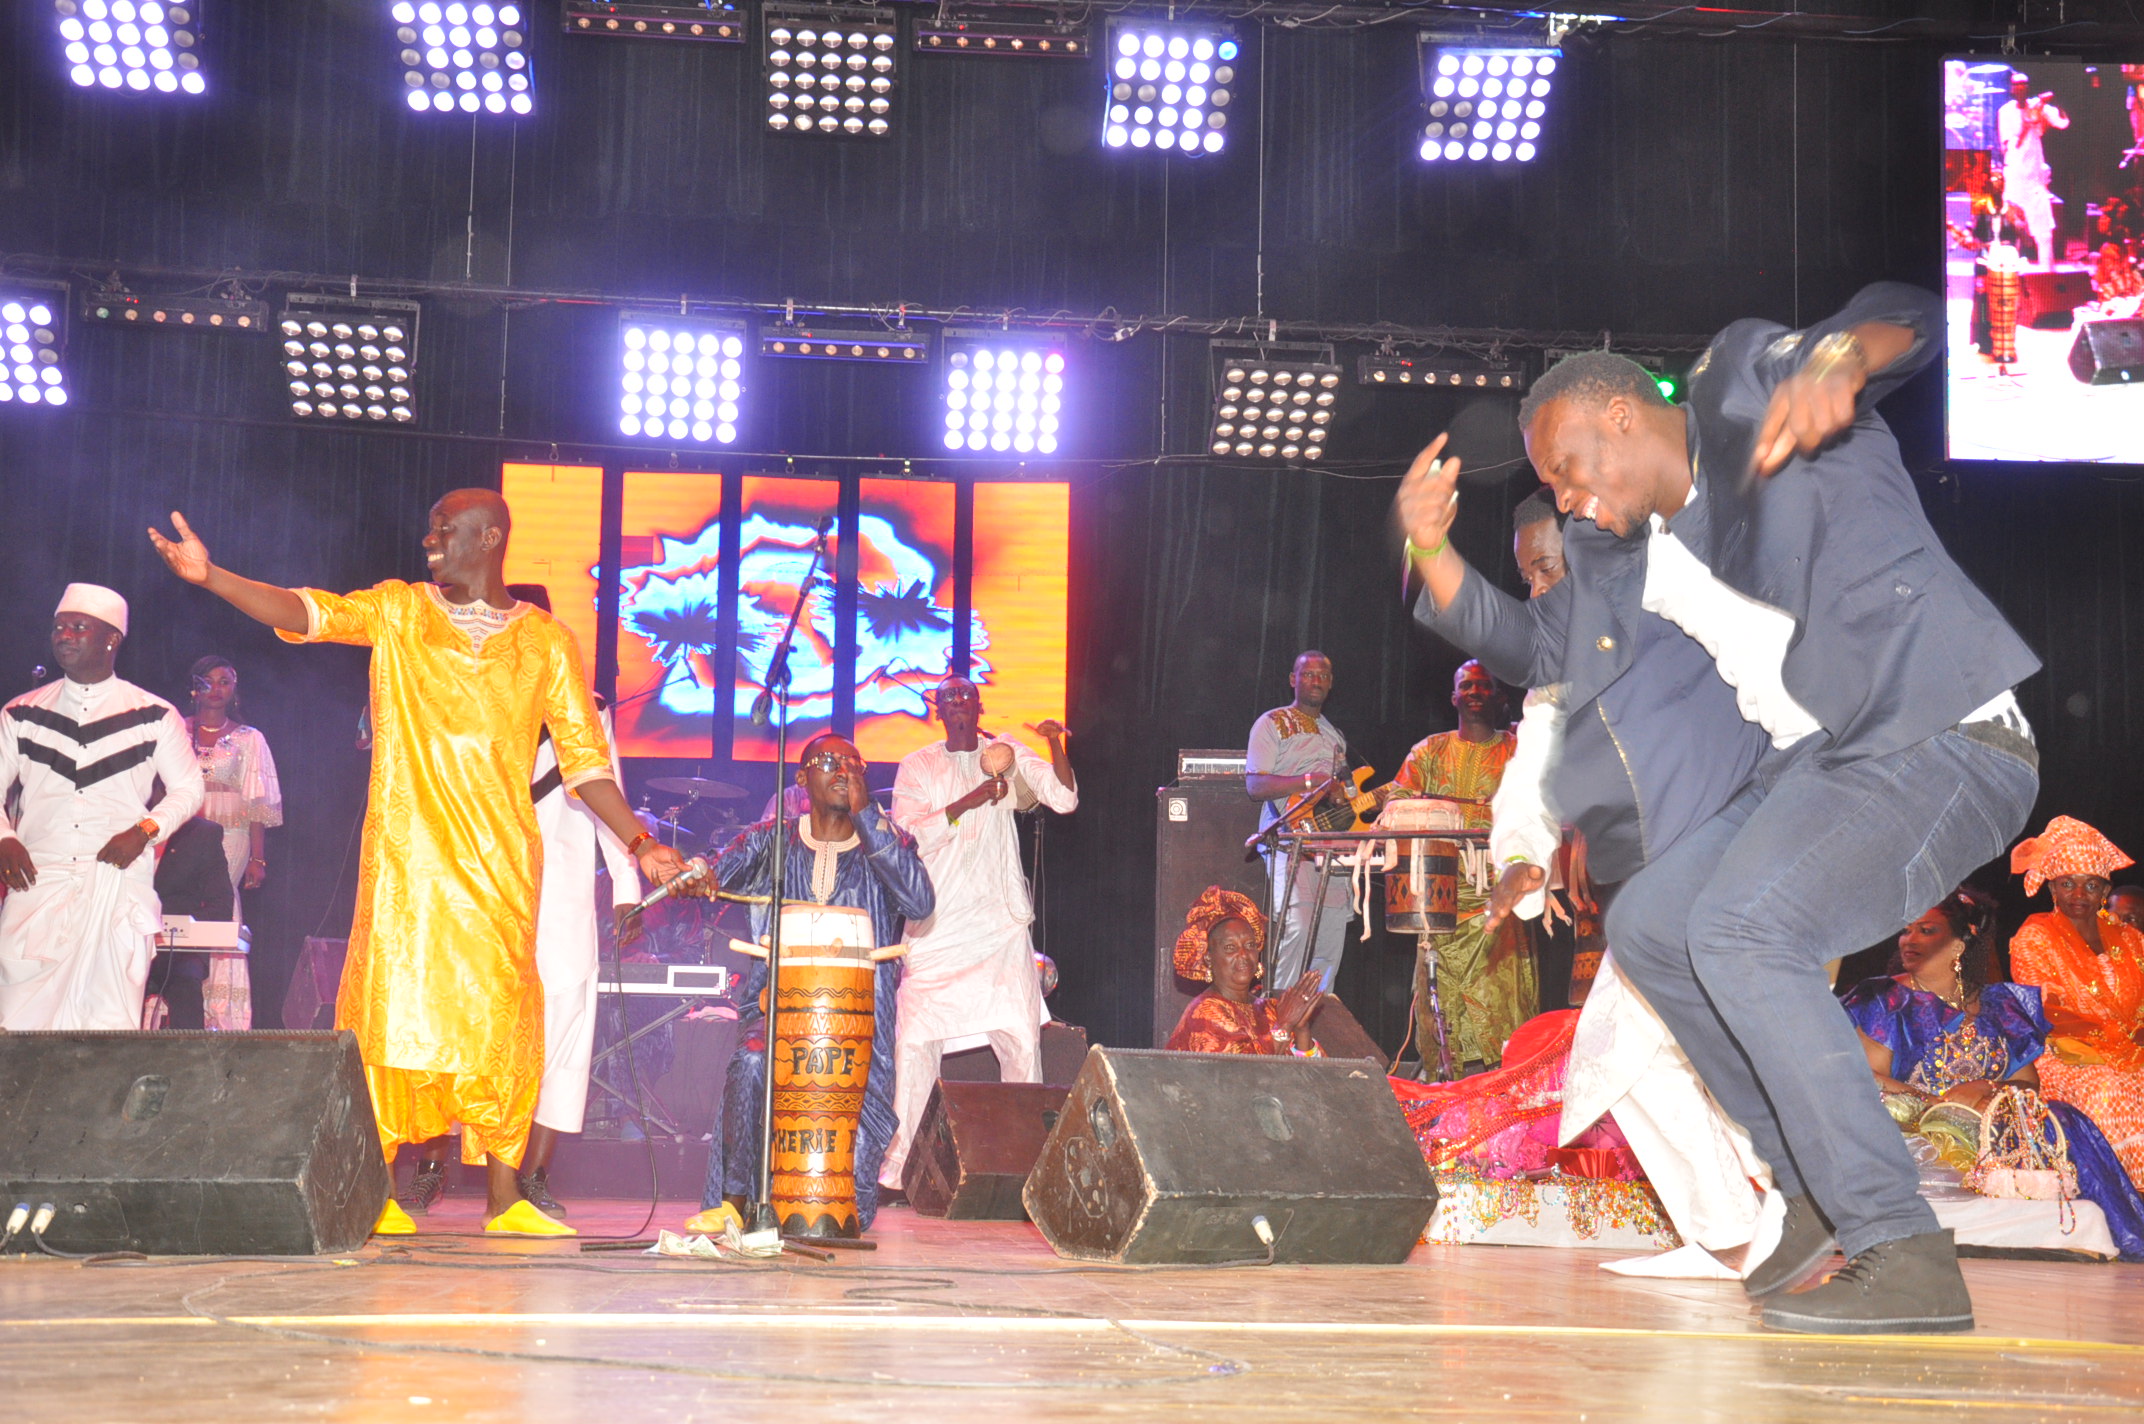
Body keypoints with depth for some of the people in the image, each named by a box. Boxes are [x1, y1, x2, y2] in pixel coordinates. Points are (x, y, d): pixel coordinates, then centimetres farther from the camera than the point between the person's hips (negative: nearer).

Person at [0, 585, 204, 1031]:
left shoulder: (154, 717, 8)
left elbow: (188, 788, 11)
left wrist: (145, 830, -6)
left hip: (119, 880, -1)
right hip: (38, 880, 1)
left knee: (112, 1022, -8)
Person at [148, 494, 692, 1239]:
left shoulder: (547, 643, 9)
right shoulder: (396, 612, 10)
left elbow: (584, 758, 9)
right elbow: (304, 612, -4)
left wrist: (639, 841, 1)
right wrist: (210, 577, -19)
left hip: (499, 862, 0)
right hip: (404, 855, 0)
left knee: (497, 1019, 0)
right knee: (392, 1005, -5)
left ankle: (502, 1197, 8)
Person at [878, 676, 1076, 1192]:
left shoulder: (1008, 757, 9)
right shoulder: (917, 767, 7)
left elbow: (1065, 799, -2)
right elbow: (911, 834, -7)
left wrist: (1057, 747, -19)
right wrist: (969, 801, -17)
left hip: (1001, 923, 1)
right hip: (935, 927, -1)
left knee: (1022, 1041, -4)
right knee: (915, 1040, -4)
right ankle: (897, 1168, 4)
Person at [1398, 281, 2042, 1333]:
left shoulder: (1743, 391, -3)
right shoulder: (1631, 555, 18)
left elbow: (1907, 317, -12)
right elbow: (1533, 650, 24)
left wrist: (1835, 363, -35)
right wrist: (1432, 551, 9)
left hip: (1943, 741, -9)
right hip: (1815, 770, 10)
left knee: (1740, 931, -26)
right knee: (1647, 927, 8)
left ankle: (1905, 1255, -23)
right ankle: (1821, 1183, 13)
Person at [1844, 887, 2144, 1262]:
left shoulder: (1997, 1004, 19)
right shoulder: (1884, 999, 9)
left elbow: (2030, 1081, 13)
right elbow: (1868, 1080, -3)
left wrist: (1992, 1091, -10)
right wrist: (1943, 1102, -15)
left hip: (1995, 1127, 3)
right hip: (1917, 1128, -3)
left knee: (2064, 1123, -23)